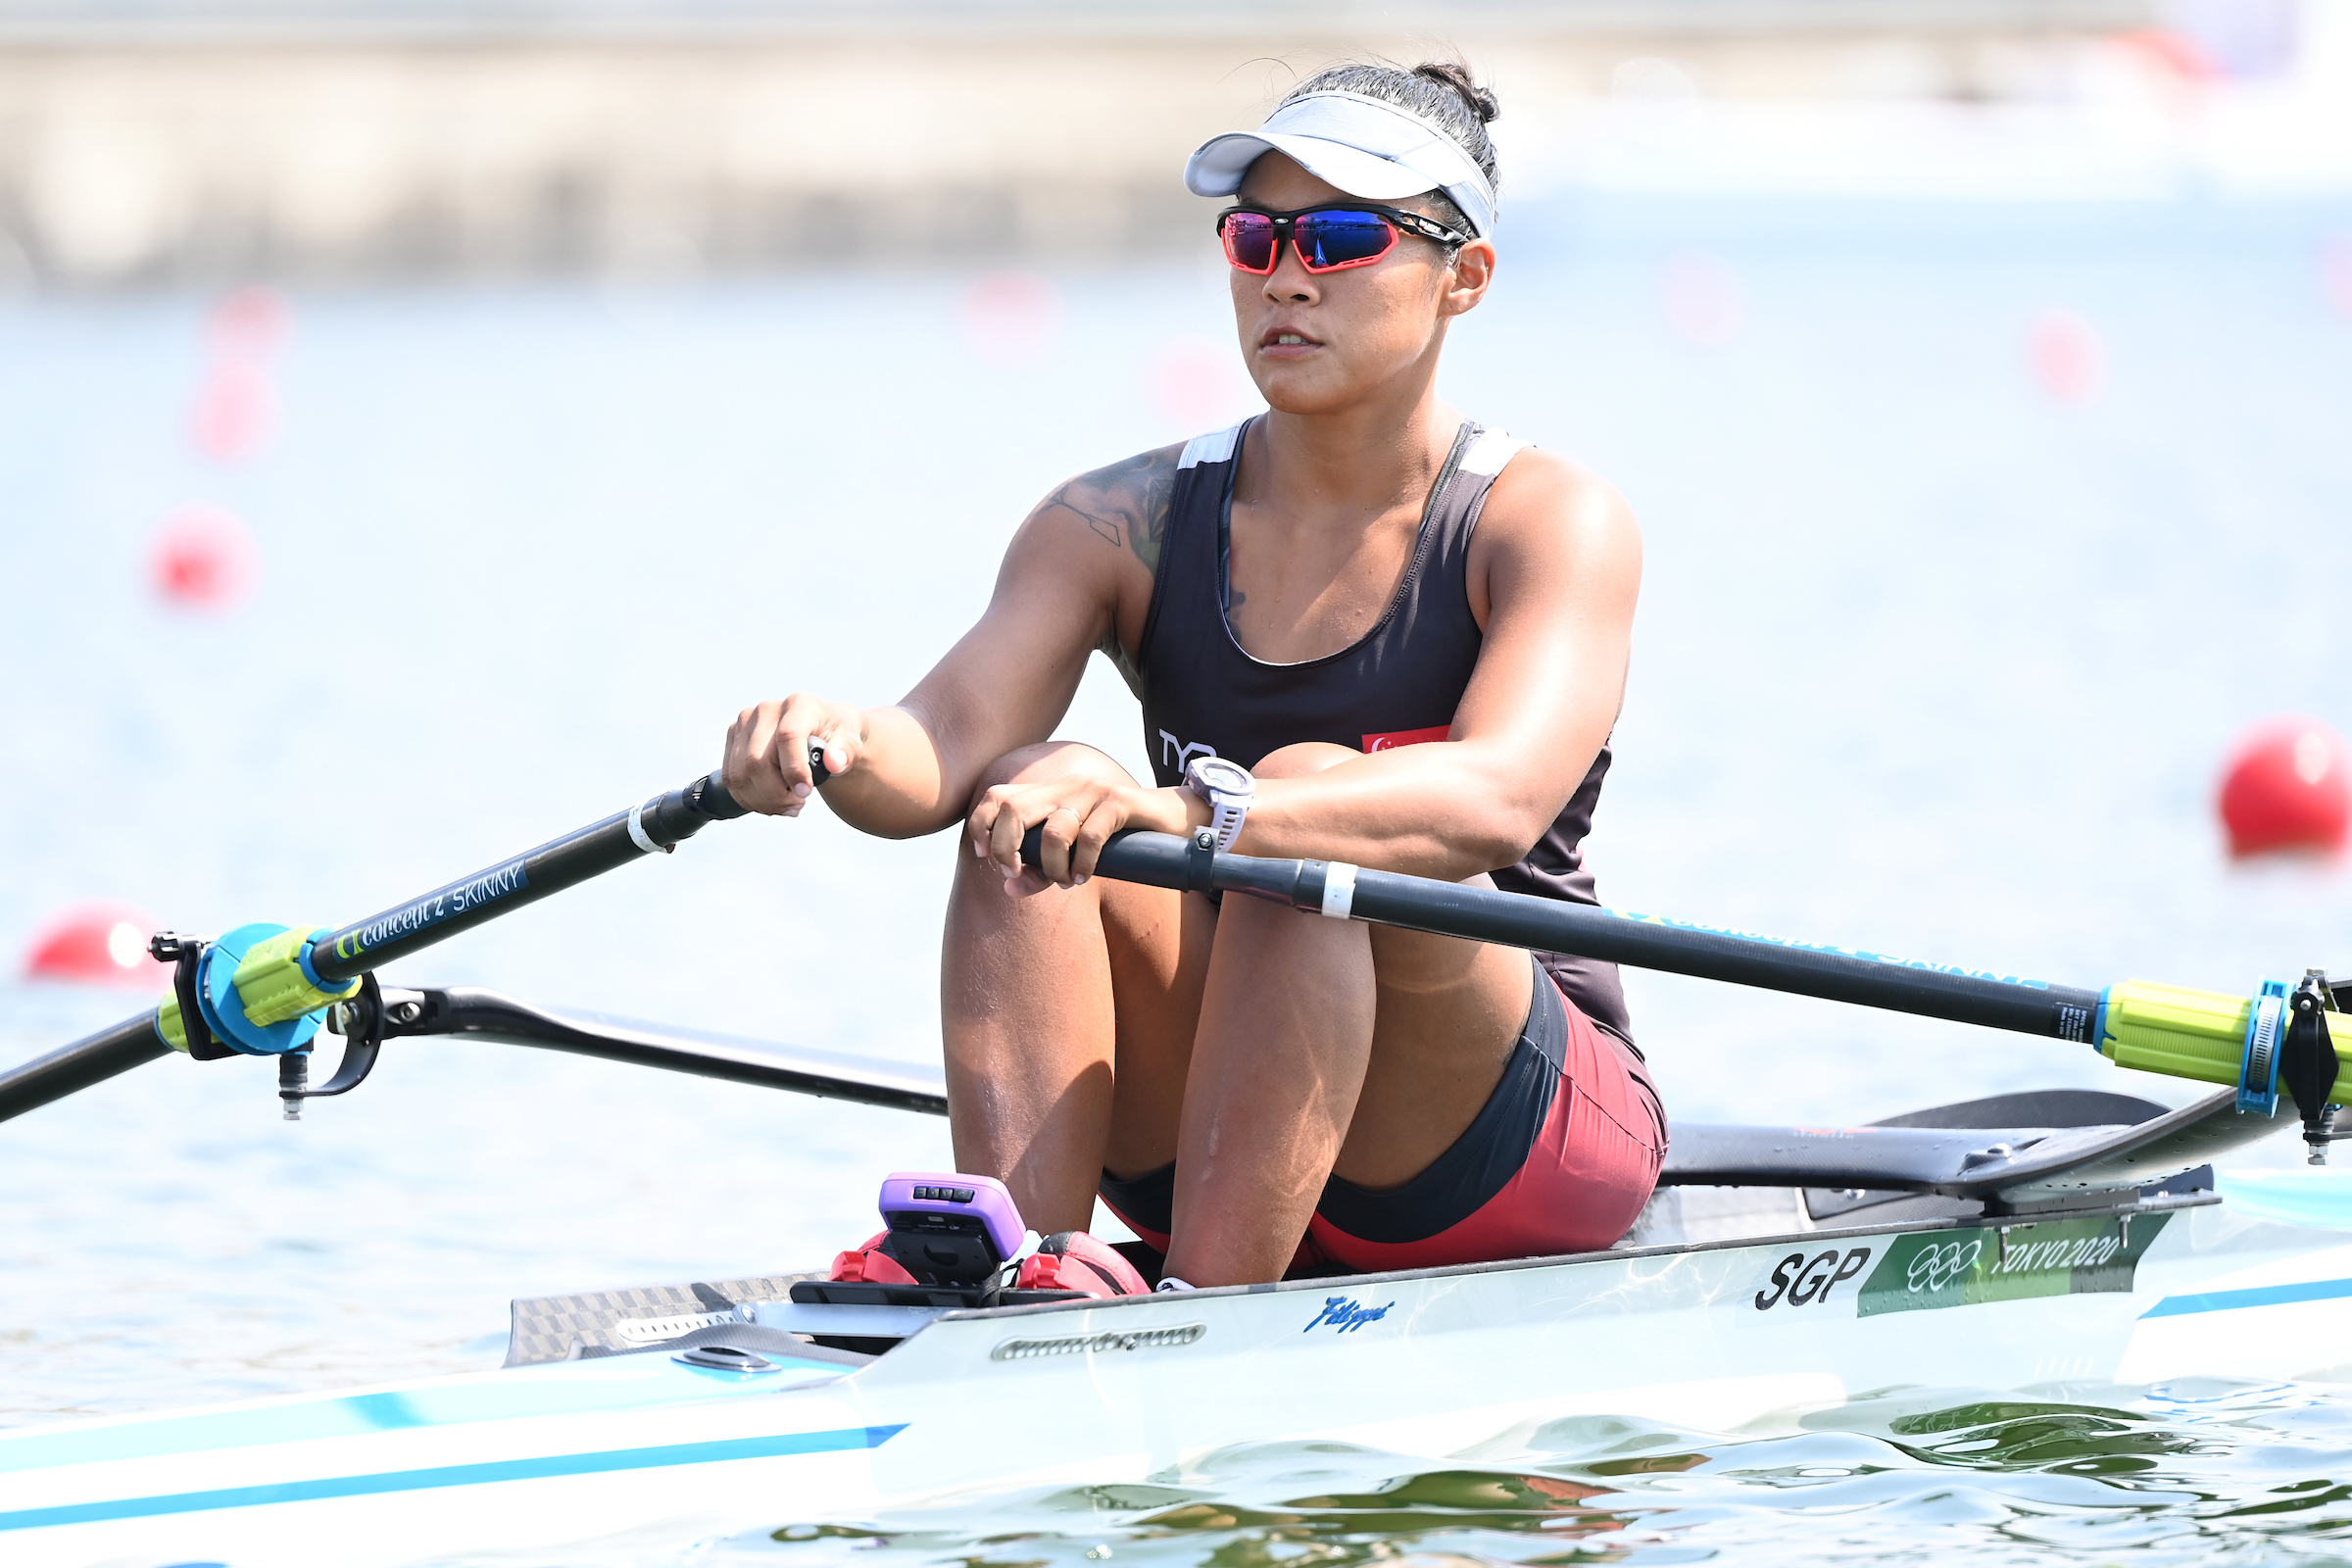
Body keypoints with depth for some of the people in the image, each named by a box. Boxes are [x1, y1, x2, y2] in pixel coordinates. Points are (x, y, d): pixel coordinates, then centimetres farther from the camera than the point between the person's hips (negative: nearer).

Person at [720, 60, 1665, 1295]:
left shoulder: (1549, 523, -8)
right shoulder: (1123, 526, 4)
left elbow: (1497, 800, -29)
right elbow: (945, 744, -14)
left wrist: (1196, 812, -45)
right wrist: (840, 752, -39)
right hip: (1216, 1146, 4)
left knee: (1309, 792, -30)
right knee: (1033, 792, -21)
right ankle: (1014, 1271, -38)